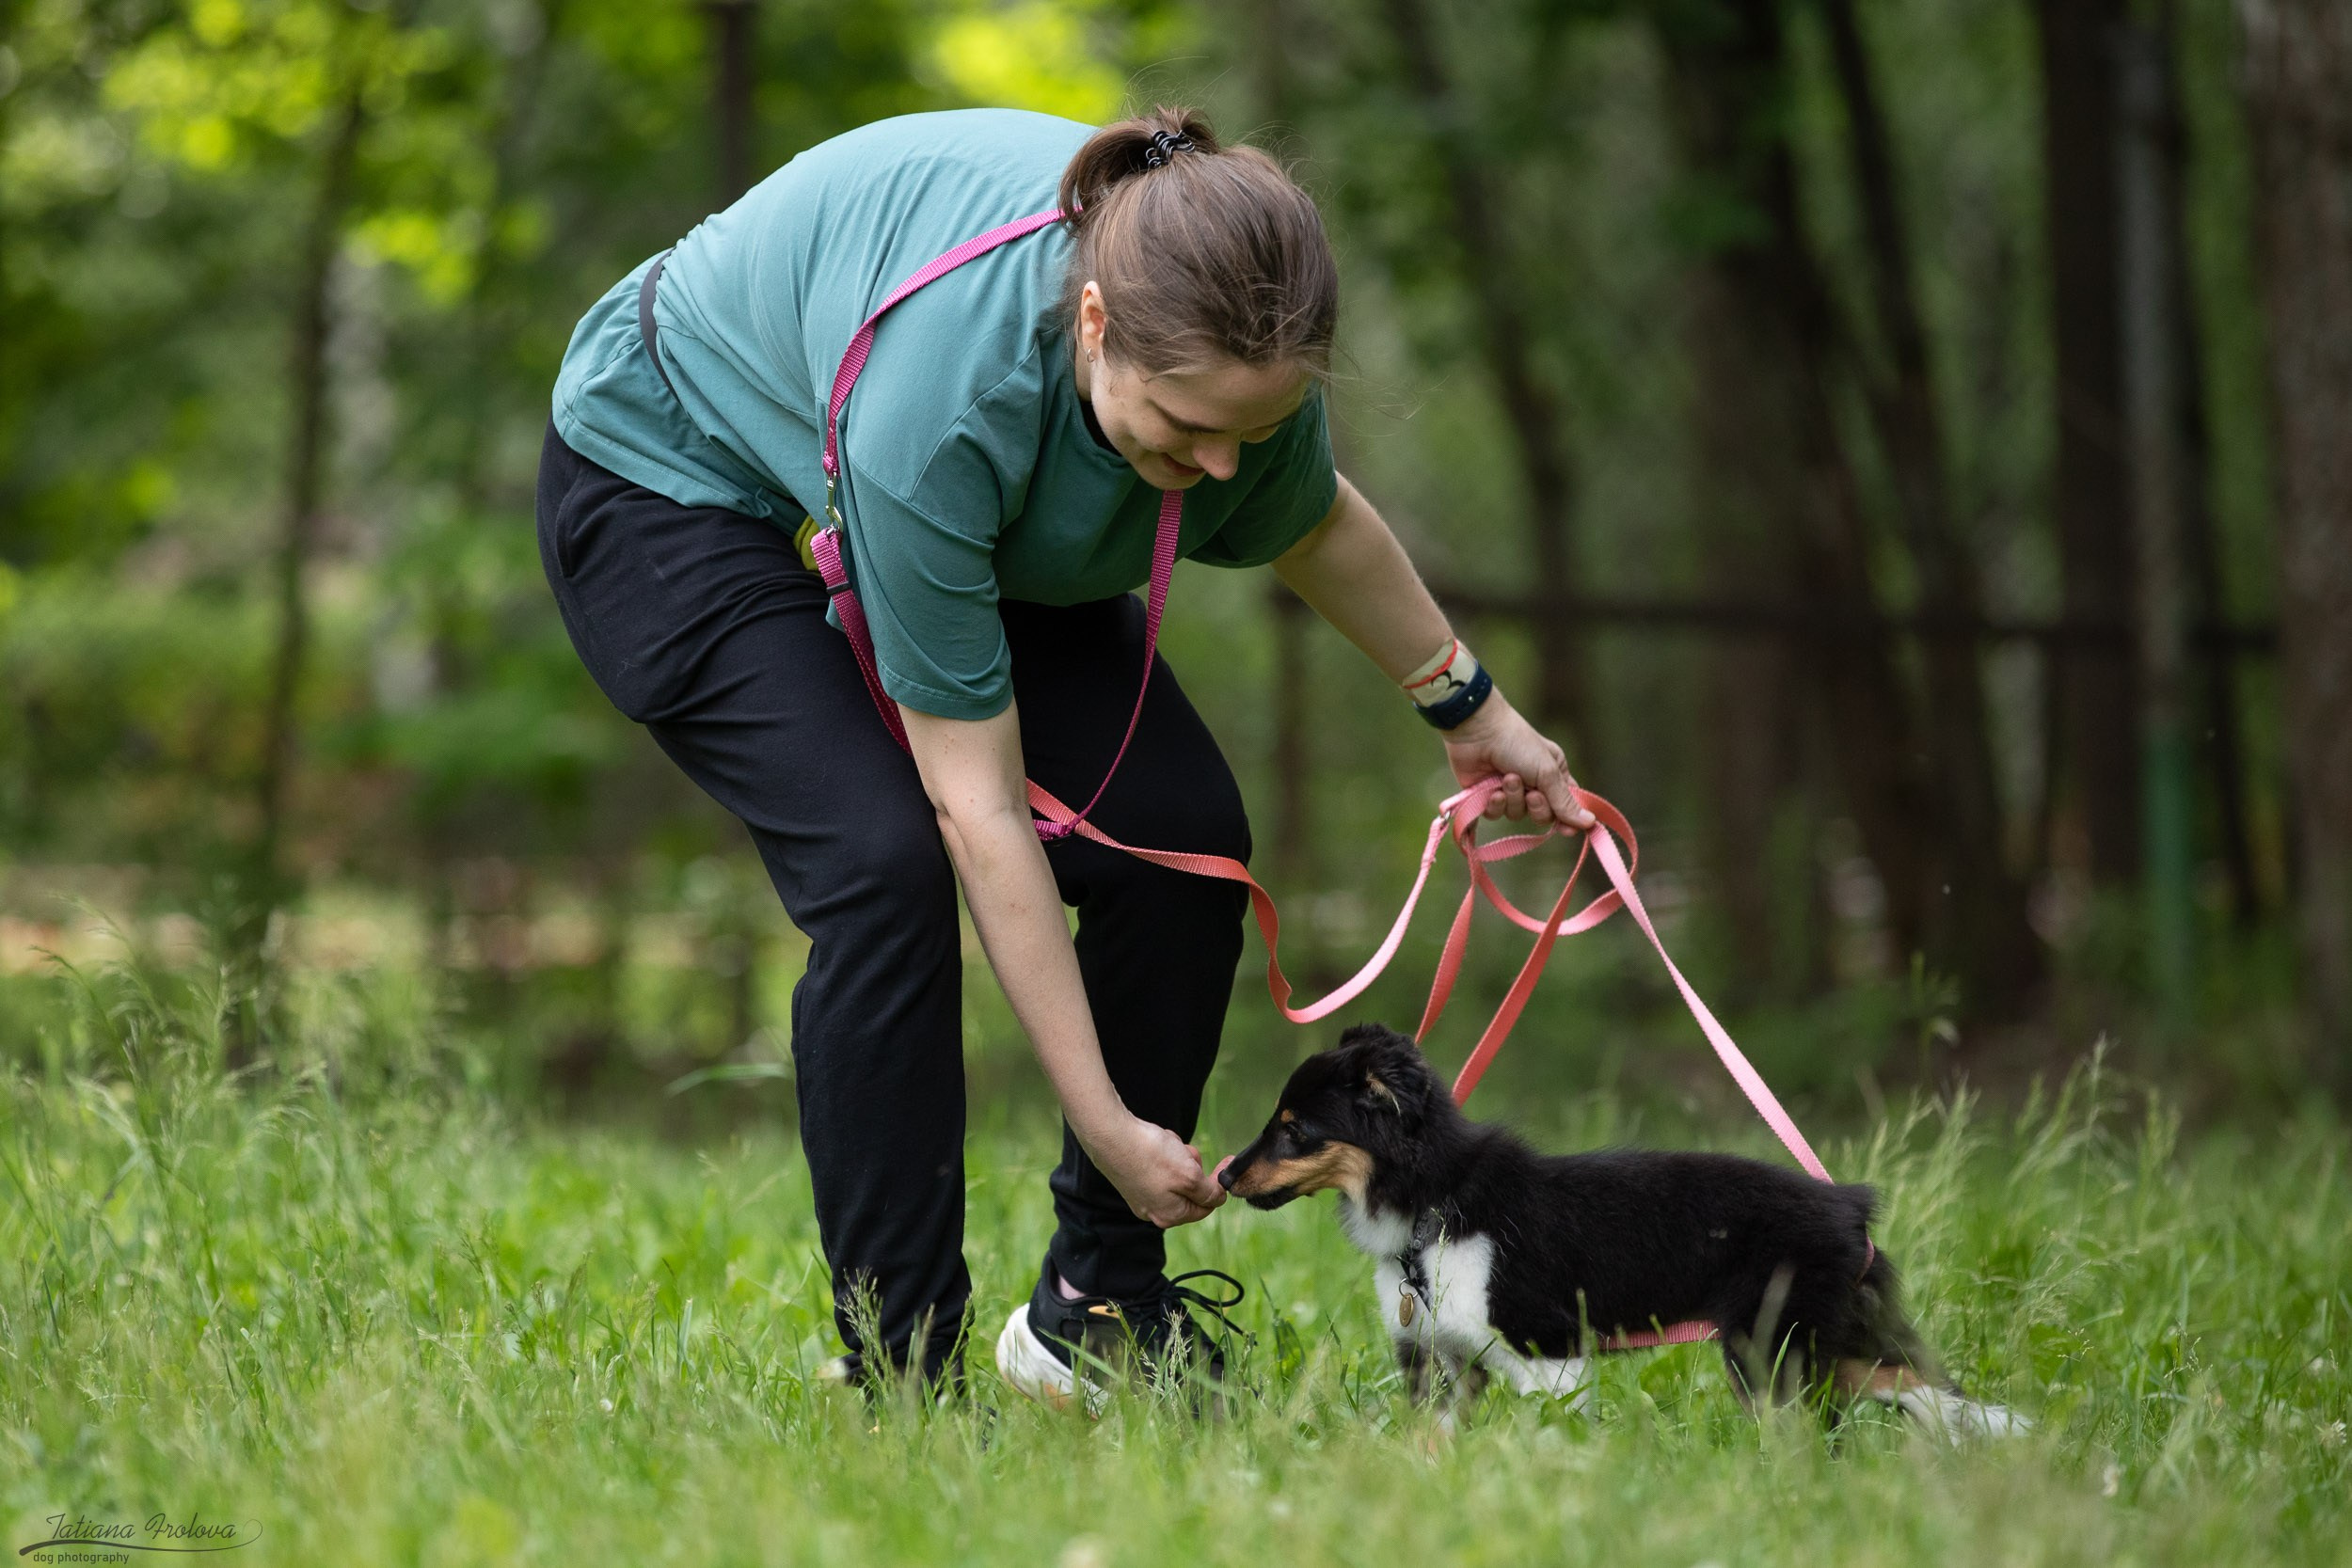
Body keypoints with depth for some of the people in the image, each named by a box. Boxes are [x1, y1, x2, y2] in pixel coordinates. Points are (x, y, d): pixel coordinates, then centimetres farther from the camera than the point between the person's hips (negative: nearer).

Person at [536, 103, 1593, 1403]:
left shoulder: (1229, 338, -26)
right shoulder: (942, 390, -43)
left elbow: (1310, 525, 1)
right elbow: (976, 806, -34)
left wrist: (1467, 709, 15)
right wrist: (1105, 1123, -30)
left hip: (982, 518, 6)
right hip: (674, 479, -6)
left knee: (1179, 829, -9)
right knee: (885, 859, -26)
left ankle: (1099, 1305, 6)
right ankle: (893, 1370, -15)